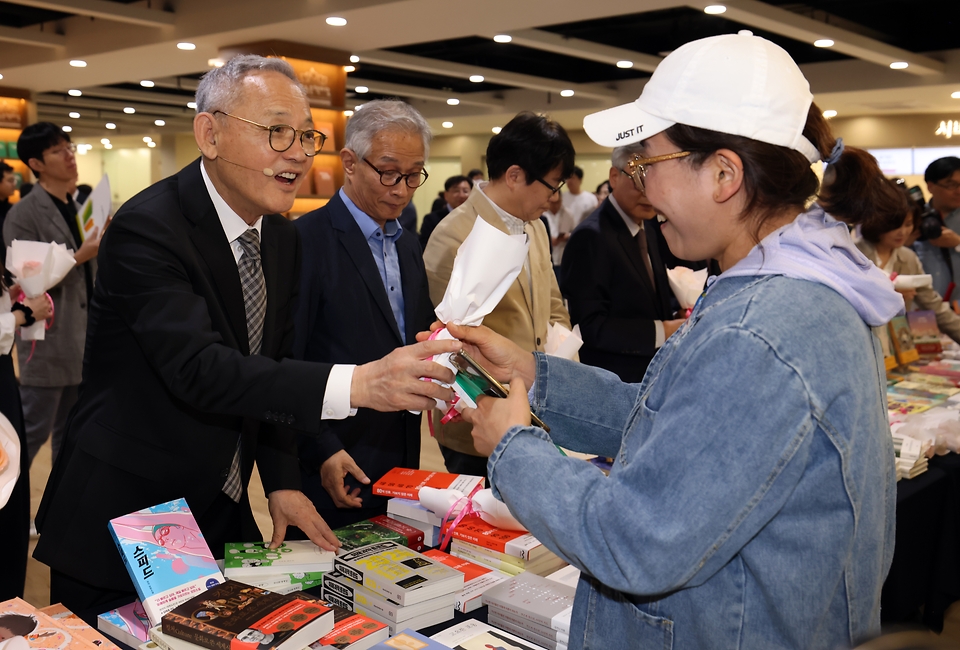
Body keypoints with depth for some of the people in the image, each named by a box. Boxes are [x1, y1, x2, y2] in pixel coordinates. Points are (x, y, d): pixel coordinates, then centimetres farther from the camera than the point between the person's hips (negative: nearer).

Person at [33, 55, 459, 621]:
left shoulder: (283, 237, 4)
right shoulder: (147, 229, -21)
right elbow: (200, 369, -32)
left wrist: (283, 481, 0)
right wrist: (355, 385, -42)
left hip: (223, 511, 7)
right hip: (125, 521, -7)